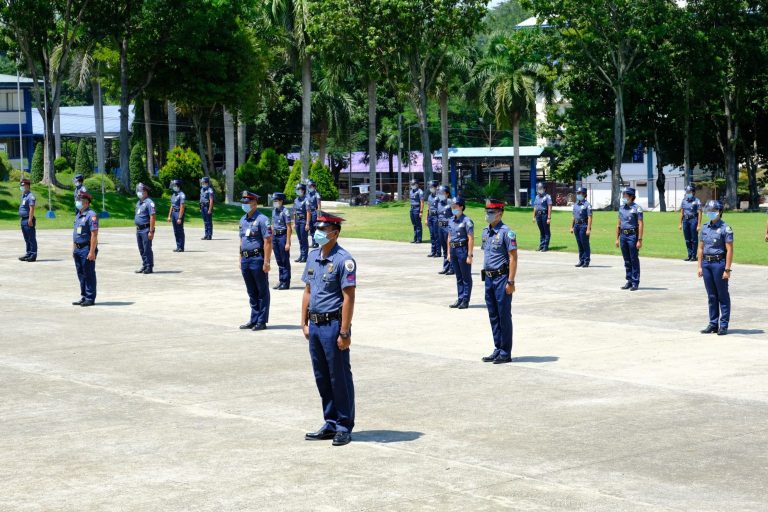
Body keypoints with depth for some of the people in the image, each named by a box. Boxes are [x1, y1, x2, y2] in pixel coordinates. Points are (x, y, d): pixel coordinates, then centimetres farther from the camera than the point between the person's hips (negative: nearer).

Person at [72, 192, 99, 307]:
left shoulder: (91, 215, -14)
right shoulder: (78, 215, 15)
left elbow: (94, 235, -19)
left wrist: (92, 252, -23)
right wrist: (74, 249, 19)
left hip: (87, 249, -9)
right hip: (78, 249, 9)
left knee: (89, 274, -2)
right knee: (81, 274, 13)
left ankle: (90, 298, 3)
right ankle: (84, 297, 20)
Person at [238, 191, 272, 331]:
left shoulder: (262, 220, -12)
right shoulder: (243, 220, 13)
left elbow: (268, 242, -16)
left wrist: (266, 262, -20)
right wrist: (241, 259, 17)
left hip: (257, 259, -8)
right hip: (246, 259, 8)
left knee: (262, 292, 2)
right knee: (251, 292, 14)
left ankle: (261, 321, 5)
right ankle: (254, 320, 21)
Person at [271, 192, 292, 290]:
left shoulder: (285, 212, -13)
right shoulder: (274, 211, 10)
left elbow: (289, 228, -15)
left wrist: (288, 242, -17)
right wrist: (271, 240, 15)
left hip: (282, 236, -8)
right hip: (275, 236, 8)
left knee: (285, 261, 0)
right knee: (279, 261, 13)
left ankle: (285, 283, 5)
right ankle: (281, 281, 22)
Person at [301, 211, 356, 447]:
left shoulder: (343, 260, -13)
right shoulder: (313, 257, 11)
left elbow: (349, 297, -16)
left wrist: (344, 332, -19)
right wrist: (304, 323, 13)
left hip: (333, 324, -8)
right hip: (315, 325, 8)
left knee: (340, 378, 0)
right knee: (322, 378, 13)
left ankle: (345, 427, 9)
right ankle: (330, 424, 23)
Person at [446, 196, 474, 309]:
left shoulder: (466, 221, -12)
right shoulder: (451, 221, 11)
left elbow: (471, 239, -15)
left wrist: (469, 255, -18)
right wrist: (449, 252, 15)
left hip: (463, 250, -8)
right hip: (454, 250, 8)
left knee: (466, 277, 1)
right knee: (458, 277, 13)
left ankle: (465, 300, 4)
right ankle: (460, 299, 18)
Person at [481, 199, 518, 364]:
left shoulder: (506, 232, -12)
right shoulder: (486, 232, 13)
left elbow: (513, 258, -14)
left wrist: (510, 282, -19)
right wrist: (485, 278, 15)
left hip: (502, 277, -8)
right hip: (489, 278, 8)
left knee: (504, 316, -3)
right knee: (493, 316, 11)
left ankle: (506, 353, 2)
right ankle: (498, 349, 19)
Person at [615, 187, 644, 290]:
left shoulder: (636, 208, -8)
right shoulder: (621, 208, 12)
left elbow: (640, 224, -12)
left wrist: (639, 240, -17)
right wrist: (617, 238, 13)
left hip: (633, 235, -6)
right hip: (623, 235, 6)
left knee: (634, 260, -2)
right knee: (627, 260, 10)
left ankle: (635, 282, 3)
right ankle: (629, 281, 17)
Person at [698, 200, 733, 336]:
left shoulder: (725, 229, -8)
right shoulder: (705, 228, 11)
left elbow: (729, 250, -12)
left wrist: (727, 269, -16)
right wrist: (700, 266, 10)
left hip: (719, 263, -6)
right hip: (706, 263, 6)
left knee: (723, 296, 1)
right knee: (711, 296, 11)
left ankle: (723, 325, 5)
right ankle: (713, 324, 18)